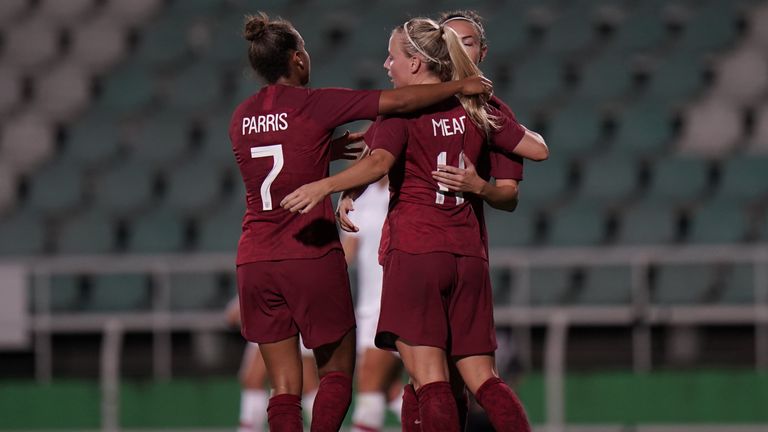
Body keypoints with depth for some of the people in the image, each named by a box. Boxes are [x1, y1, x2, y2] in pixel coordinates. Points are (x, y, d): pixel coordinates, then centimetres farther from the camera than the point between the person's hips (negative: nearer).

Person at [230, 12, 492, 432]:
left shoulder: (240, 117, 8)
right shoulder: (315, 105, -8)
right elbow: (397, 101, -10)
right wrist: (461, 86, 0)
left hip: (255, 263, 4)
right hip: (312, 256, -4)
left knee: (284, 387, 7)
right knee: (337, 373, 8)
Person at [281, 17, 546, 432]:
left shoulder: (401, 111, -4)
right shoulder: (474, 111, 12)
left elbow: (379, 162, -22)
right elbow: (537, 148, 17)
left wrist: (325, 185, -34)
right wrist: (512, 126, 38)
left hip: (415, 250, -5)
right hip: (468, 254, 5)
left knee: (429, 379, -9)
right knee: (481, 378, 9)